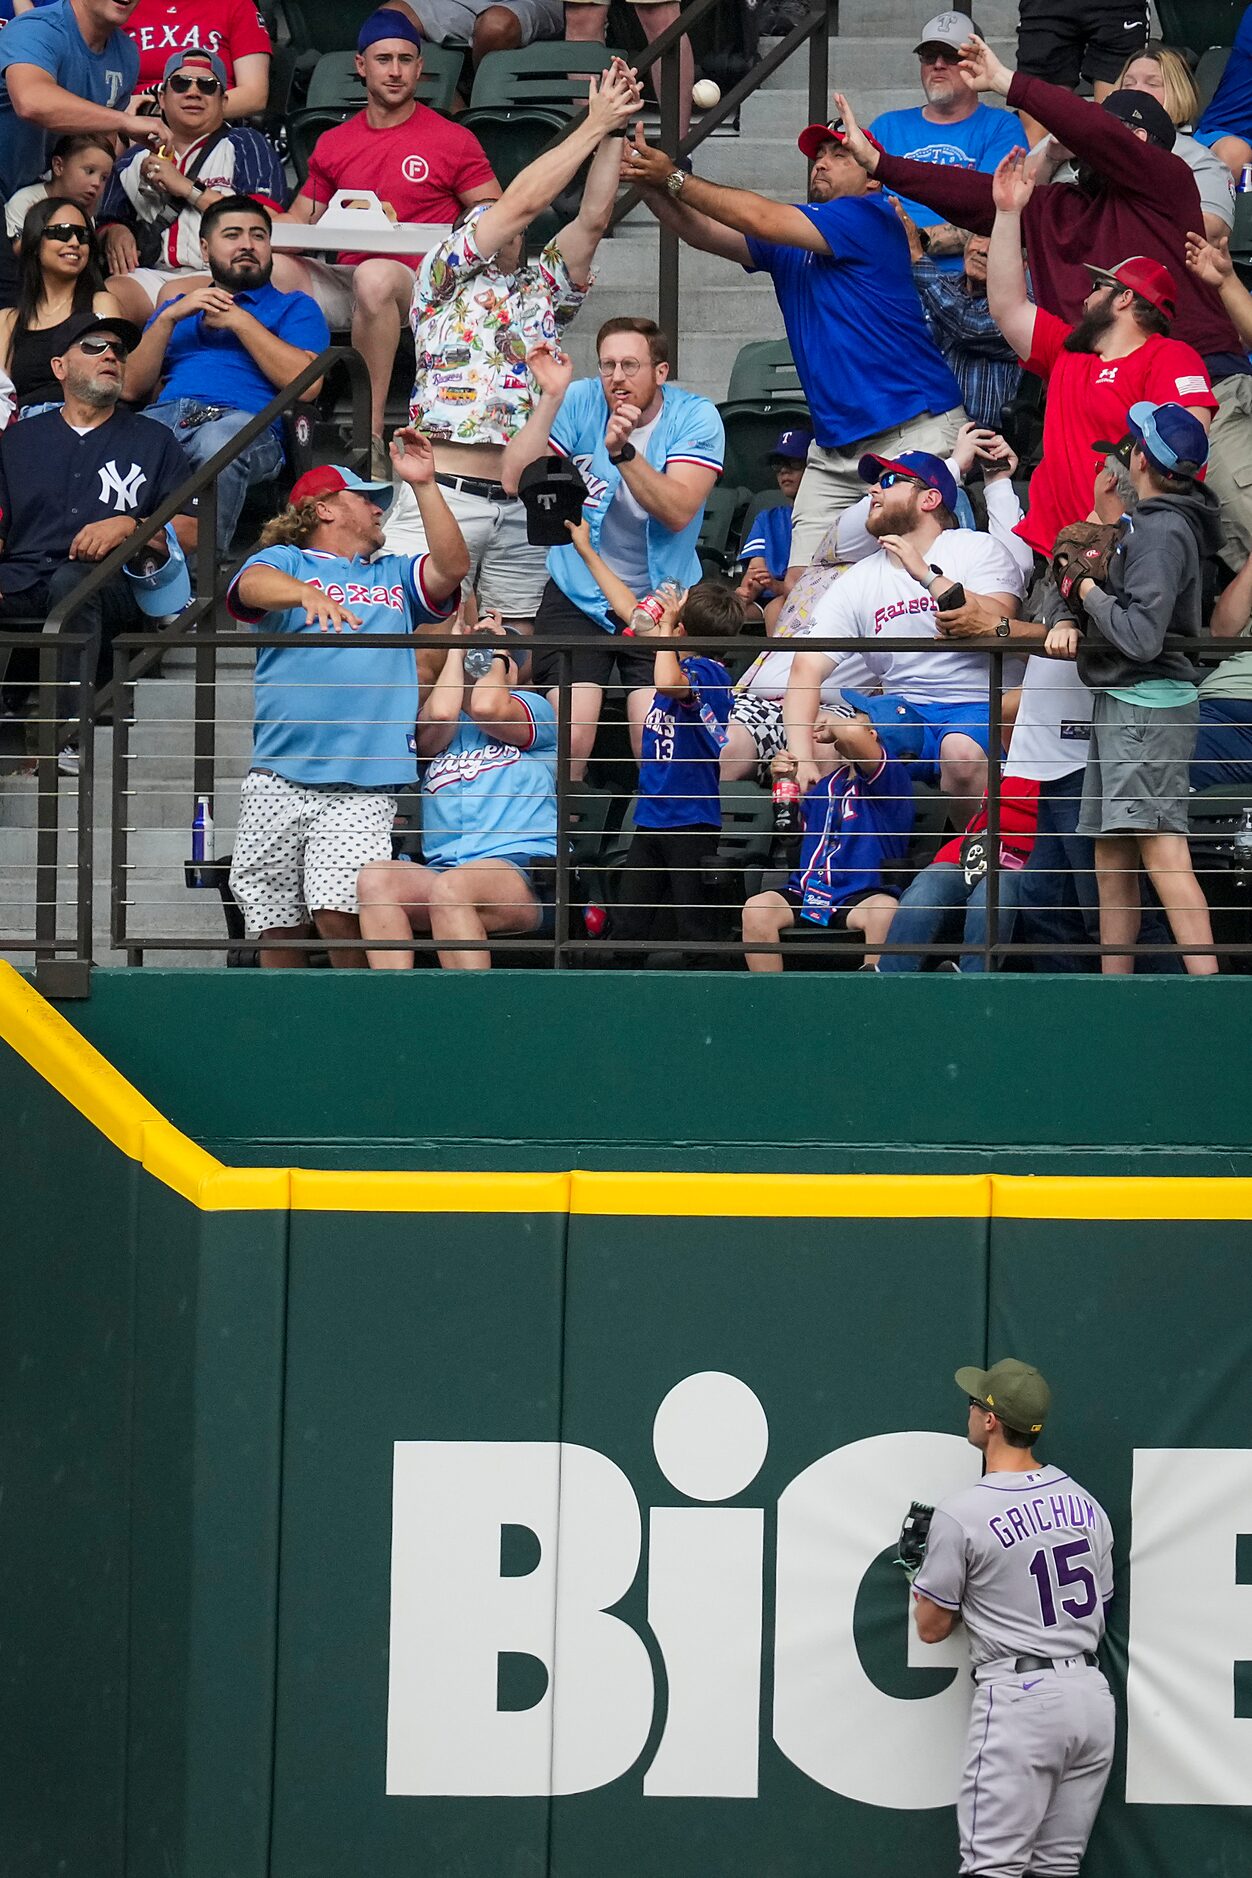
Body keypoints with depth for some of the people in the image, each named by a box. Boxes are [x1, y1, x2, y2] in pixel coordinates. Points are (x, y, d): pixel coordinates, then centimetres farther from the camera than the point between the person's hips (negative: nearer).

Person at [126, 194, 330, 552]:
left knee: (217, 445, -43)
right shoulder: (177, 306, 37)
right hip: (164, 414, 3)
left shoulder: (293, 308, 26)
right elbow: (133, 386, 21)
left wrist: (240, 321, 6)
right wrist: (170, 317, 10)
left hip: (243, 418, -2)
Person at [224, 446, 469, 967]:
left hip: (363, 789, 1)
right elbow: (254, 585, -10)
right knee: (278, 926, 0)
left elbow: (451, 567, 7)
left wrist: (423, 485, 2)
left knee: (338, 914, -17)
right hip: (277, 783, -1)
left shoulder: (393, 576, 25)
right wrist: (308, 593, -31)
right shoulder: (285, 562, 13)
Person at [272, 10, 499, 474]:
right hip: (345, 279, 4)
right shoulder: (334, 145, 17)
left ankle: (370, 434, -39)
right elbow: (298, 222, 20)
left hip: (417, 285, -4)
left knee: (374, 276, -40)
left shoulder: (453, 141, 5)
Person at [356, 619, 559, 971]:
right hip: (440, 870, 3)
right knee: (375, 878, -30)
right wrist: (457, 650, 19)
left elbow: (486, 707, 0)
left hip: (522, 871, -3)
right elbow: (440, 714, 2)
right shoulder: (435, 731, 27)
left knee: (451, 887, -39)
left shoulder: (533, 708, 21)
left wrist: (499, 656, 20)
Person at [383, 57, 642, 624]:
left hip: (524, 507, 5)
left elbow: (592, 220, 11)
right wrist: (595, 124, 5)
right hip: (445, 490, -5)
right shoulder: (441, 280, 9)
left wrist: (614, 132, 7)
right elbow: (522, 201, 2)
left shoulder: (540, 294, 22)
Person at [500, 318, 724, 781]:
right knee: (570, 738, -16)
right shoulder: (579, 402, -4)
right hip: (578, 598, 0)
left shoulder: (694, 417, -6)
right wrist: (550, 396, -21)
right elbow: (515, 481, -13)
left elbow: (678, 512, -19)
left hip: (662, 597, 0)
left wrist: (623, 450, -31)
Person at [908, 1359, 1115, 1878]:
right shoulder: (1086, 1504, 10)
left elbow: (931, 1627, -1)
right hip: (1091, 1696, 7)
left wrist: (926, 1574, 19)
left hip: (1018, 1699, -7)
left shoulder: (961, 1514, -9)